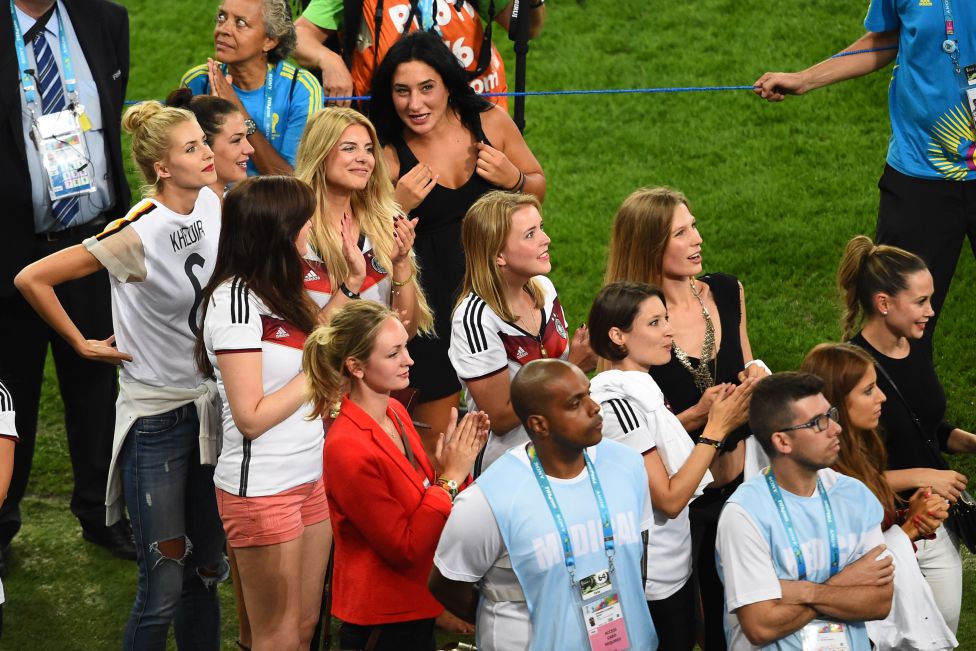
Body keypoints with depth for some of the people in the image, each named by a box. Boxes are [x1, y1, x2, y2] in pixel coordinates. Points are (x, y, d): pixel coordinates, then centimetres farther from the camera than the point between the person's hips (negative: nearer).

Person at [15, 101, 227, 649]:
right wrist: (82, 344, -8)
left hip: (211, 404, 6)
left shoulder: (215, 205, -3)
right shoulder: (137, 234, -20)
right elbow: (32, 279, -17)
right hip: (156, 415, -6)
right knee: (164, 583, -3)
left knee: (208, 569, 14)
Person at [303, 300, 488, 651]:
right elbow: (404, 549, -20)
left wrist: (458, 462, -8)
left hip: (416, 606, 8)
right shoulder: (347, 448, -24)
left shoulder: (395, 412, 1)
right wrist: (450, 478, -18)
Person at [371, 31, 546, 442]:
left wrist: (513, 179, -11)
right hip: (432, 297, -2)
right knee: (435, 441, 4)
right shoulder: (387, 158, -12)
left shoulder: (490, 123, -5)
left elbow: (538, 188, 10)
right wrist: (398, 207, -21)